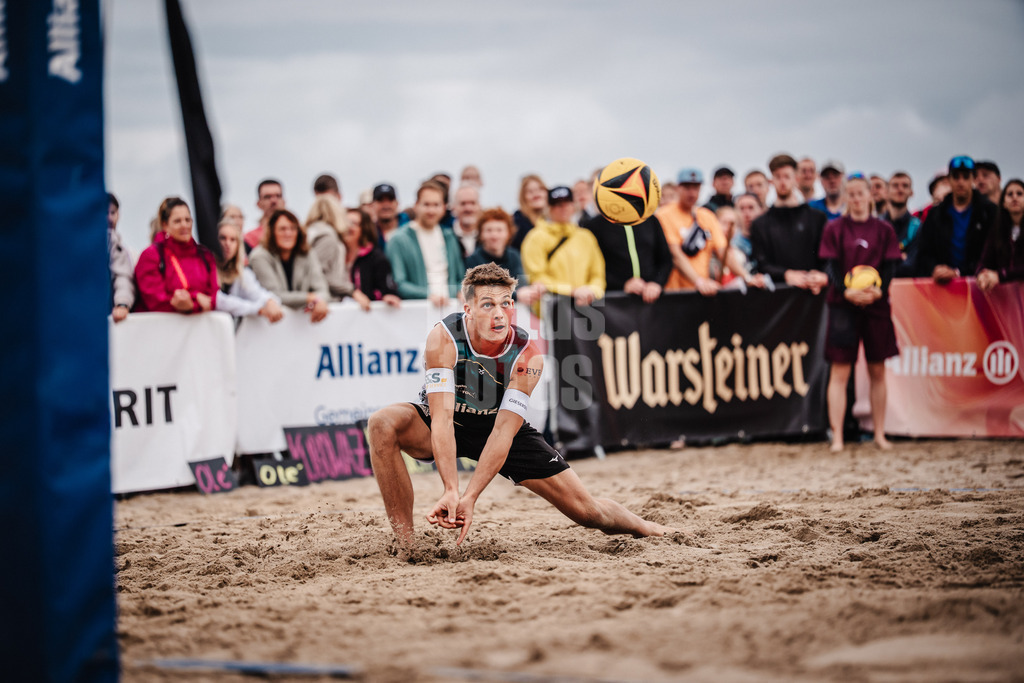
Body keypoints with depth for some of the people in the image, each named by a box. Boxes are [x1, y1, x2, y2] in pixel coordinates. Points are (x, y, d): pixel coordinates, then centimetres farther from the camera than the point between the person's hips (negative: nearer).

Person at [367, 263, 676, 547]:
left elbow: (504, 431, -30)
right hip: (448, 427, -1)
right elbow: (442, 417, -37)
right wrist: (451, 491, -48)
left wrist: (470, 497, -41)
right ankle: (405, 545, -27)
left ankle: (646, 528, 32)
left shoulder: (528, 356, -25)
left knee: (586, 510, -4)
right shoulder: (444, 338, -30)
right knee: (383, 424, -35)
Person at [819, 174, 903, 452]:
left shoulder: (883, 230, 7)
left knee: (877, 370, 6)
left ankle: (880, 434, 15)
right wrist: (847, 291, -21)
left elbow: (890, 266, 1)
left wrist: (879, 290, -18)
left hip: (876, 304, 2)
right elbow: (832, 267, -3)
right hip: (843, 304, -2)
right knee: (839, 371, -5)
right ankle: (837, 437, -4)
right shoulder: (835, 228, 4)